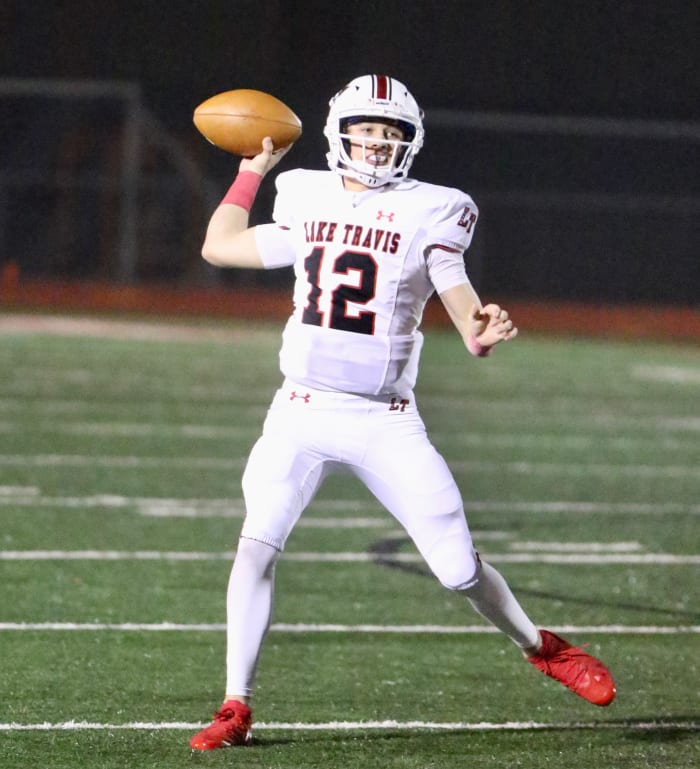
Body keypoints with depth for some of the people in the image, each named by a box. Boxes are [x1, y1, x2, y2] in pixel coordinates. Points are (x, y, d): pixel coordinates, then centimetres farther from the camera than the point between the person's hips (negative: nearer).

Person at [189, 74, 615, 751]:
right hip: (302, 414, 2)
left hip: (385, 422, -2)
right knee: (256, 547, -17)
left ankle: (539, 647, 27)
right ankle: (235, 707, -9)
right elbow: (220, 247, 22)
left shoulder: (429, 212, -1)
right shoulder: (306, 200, 9)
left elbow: (456, 291, -13)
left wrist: (478, 332, -35)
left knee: (458, 565, -2)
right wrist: (252, 171, 24)